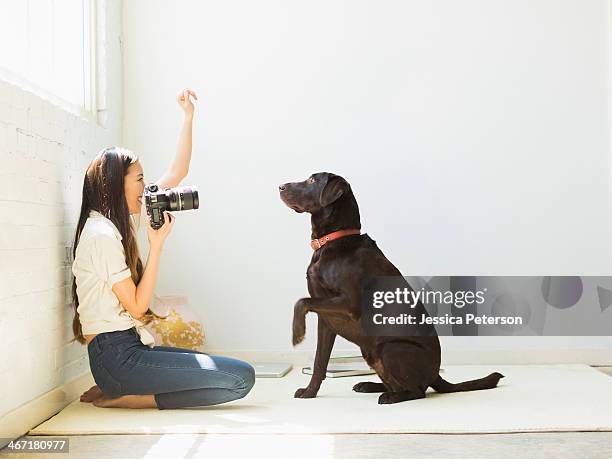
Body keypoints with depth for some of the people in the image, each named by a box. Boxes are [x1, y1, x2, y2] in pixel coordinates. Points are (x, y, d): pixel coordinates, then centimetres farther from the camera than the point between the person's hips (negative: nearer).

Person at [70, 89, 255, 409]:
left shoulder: (119, 220, 13)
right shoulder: (101, 234, -14)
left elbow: (176, 174, 18)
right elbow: (137, 306, -14)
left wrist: (188, 117, 15)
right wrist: (157, 244, -13)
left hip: (129, 347, 10)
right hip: (117, 357, -10)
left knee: (237, 374, 3)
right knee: (242, 377, -15)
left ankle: (118, 393, 3)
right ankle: (121, 397, -9)